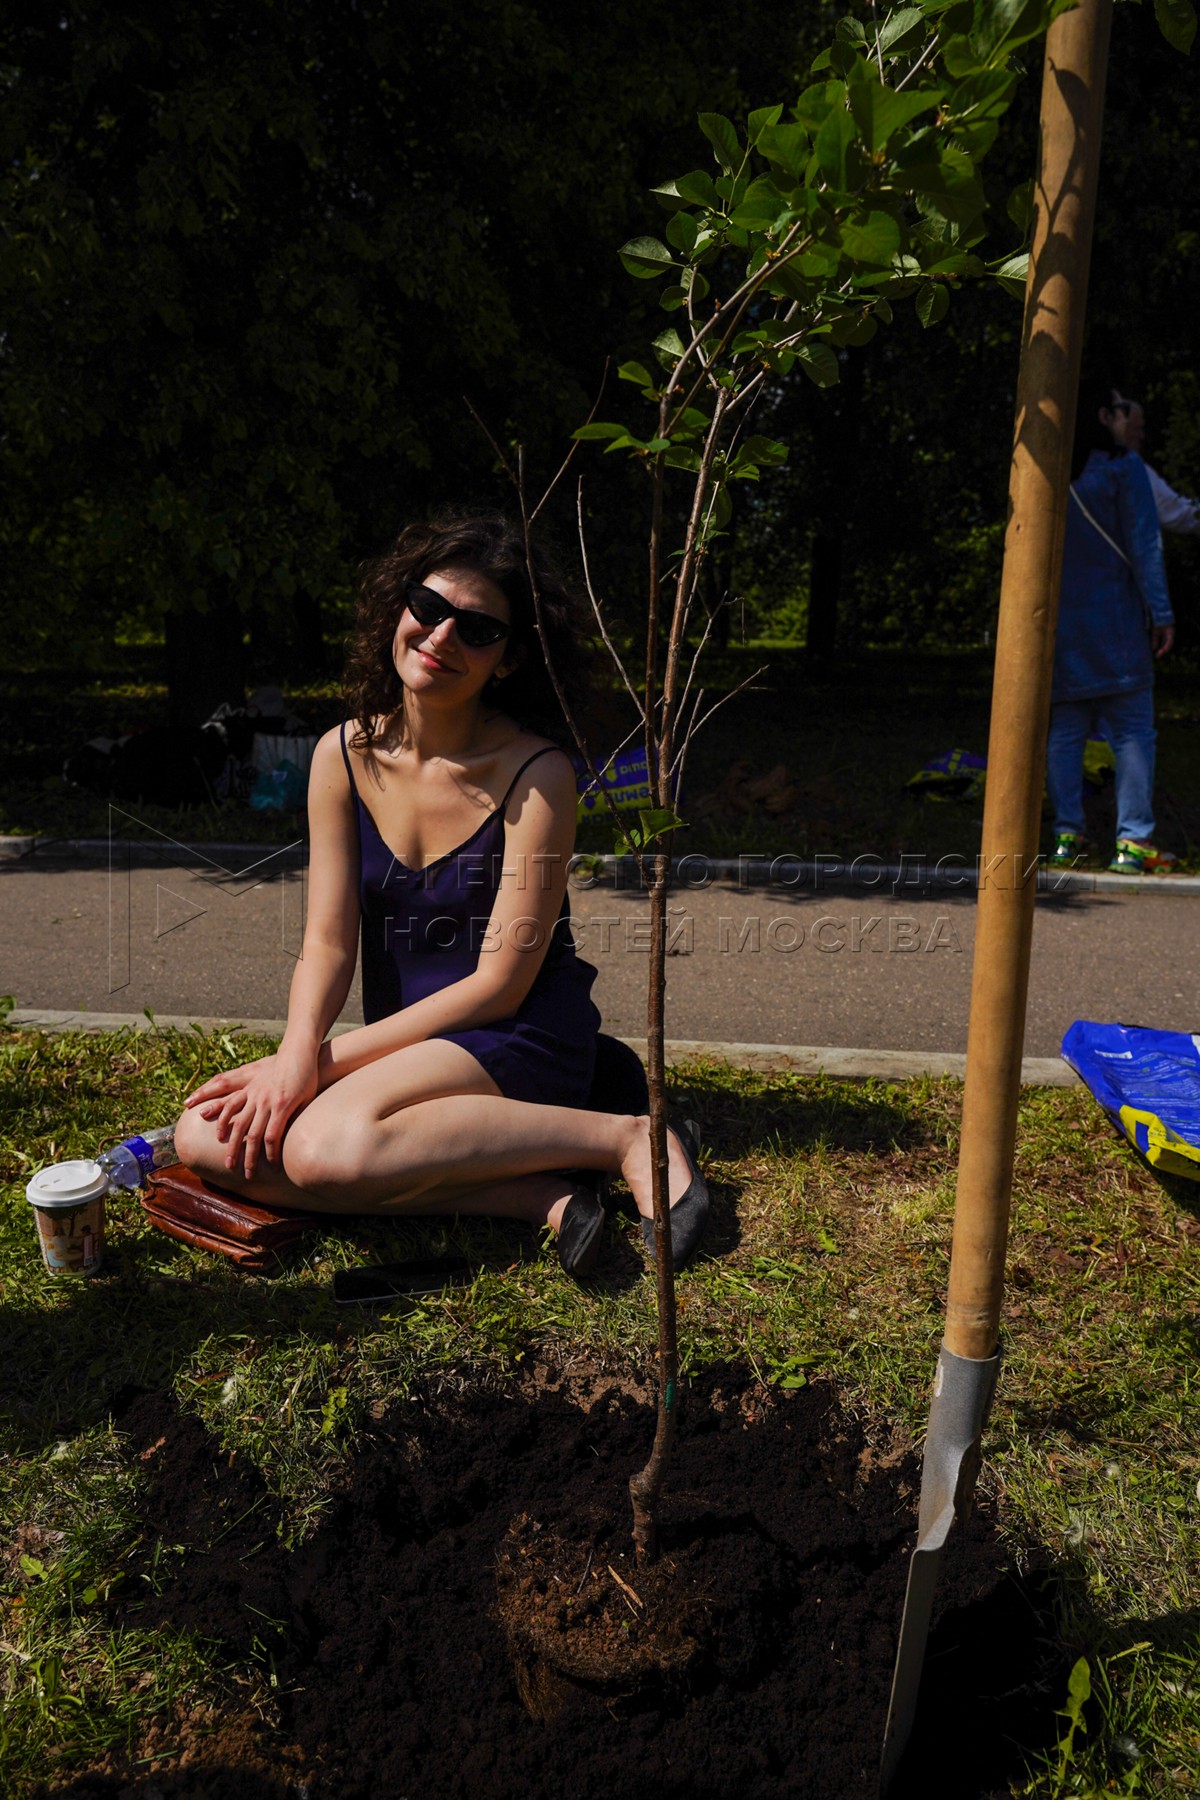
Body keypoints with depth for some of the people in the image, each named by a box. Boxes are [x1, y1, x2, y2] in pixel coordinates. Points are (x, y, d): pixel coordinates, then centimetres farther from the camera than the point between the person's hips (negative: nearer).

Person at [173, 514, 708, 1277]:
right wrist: (299, 1050, -22)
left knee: (326, 1147, -31)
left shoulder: (536, 774, -15)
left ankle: (625, 1138, -16)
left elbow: (499, 984, -15)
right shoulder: (345, 756, 1)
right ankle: (535, 1196, -19)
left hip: (520, 1043, -6)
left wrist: (329, 1059, -16)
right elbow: (327, 941, -1)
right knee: (209, 1137, -15)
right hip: (402, 1051, 7)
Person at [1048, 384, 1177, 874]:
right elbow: (1144, 545, -8)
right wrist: (1161, 613, -7)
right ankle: (1133, 841, -5)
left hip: (1059, 623, 4)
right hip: (1114, 623, -4)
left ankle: (1067, 834, 4)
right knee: (1133, 730, -1)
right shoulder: (1122, 466, -4)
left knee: (1064, 731, 7)